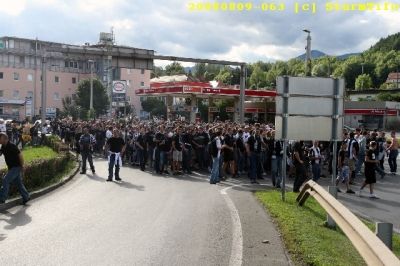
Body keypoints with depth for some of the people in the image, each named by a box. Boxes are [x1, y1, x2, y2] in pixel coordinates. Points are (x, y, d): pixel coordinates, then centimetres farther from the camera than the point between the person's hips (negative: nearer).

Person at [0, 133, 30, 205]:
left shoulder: (12, 146, -19)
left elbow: (20, 155, -18)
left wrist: (22, 166, -15)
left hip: (16, 167, -9)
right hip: (11, 168, 9)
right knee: (19, 182, 13)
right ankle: (26, 197, 22)